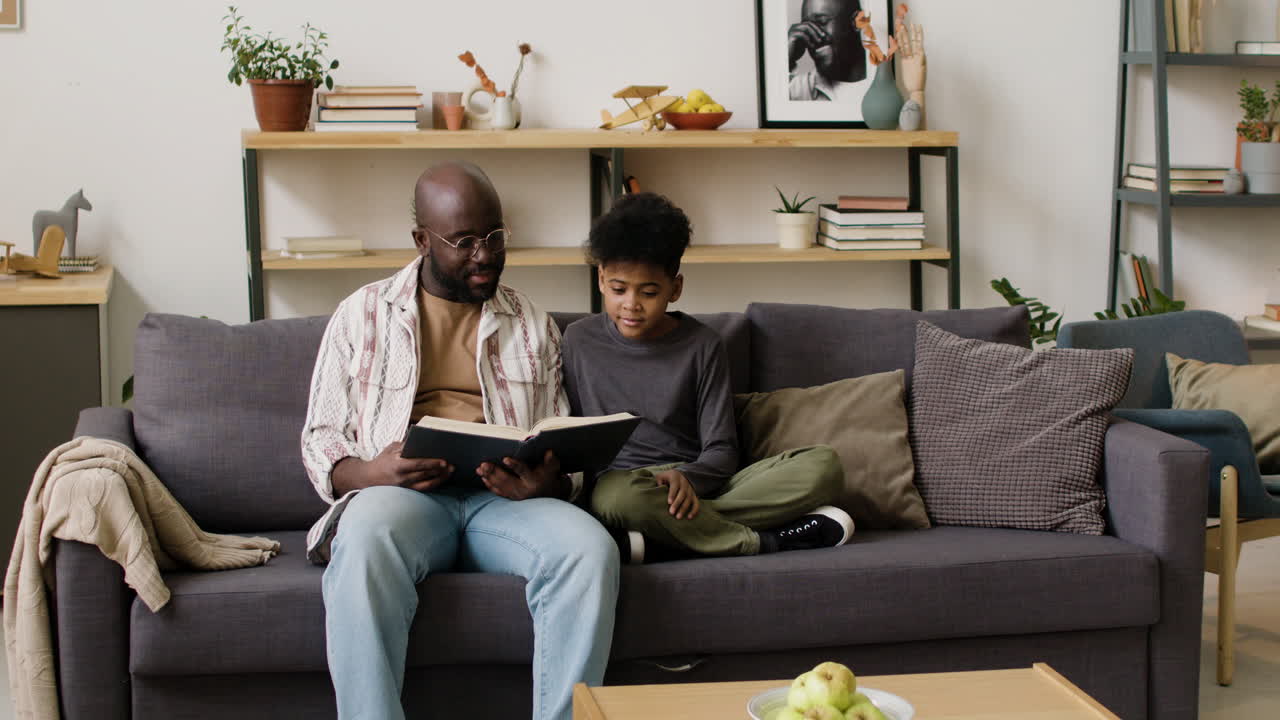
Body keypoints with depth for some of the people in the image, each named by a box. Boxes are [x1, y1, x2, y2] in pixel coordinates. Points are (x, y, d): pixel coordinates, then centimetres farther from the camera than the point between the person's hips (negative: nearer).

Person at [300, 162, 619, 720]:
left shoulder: (532, 325, 21)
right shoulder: (362, 315, 15)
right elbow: (321, 441, 11)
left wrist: (546, 481, -8)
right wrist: (371, 472, -13)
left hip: (505, 501, 2)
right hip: (400, 493, -2)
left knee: (590, 548, -31)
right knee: (364, 543, -38)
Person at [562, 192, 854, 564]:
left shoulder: (701, 346, 7)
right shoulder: (579, 340, 9)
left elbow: (721, 450, 3)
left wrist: (687, 478, -20)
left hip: (698, 487, 2)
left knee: (823, 465, -21)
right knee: (623, 495, -42)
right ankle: (764, 541, -23)